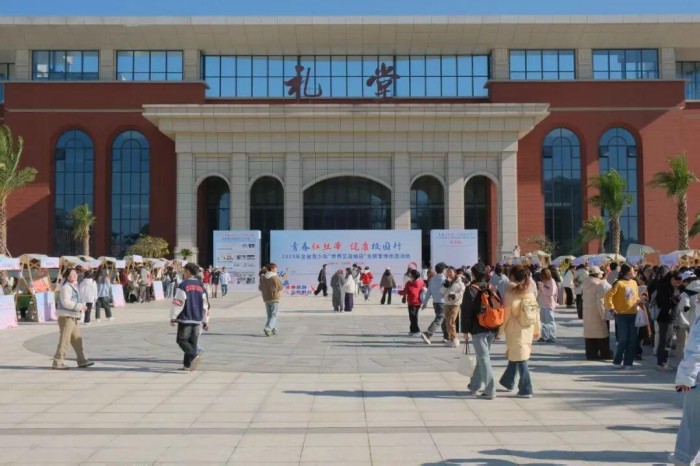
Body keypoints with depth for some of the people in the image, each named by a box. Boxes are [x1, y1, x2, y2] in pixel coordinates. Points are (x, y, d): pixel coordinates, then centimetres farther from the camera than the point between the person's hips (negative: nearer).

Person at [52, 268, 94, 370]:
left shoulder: (73, 286, 18)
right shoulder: (66, 287, -12)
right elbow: (66, 302, -23)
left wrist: (81, 306, 6)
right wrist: (80, 306, -21)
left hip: (72, 317, 10)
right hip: (66, 316, -10)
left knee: (77, 339, 13)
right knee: (64, 340, -7)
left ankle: (82, 360, 19)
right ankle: (57, 362, -2)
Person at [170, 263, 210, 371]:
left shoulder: (183, 285, -8)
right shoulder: (201, 286, 10)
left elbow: (177, 302, -13)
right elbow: (205, 305, 13)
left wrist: (173, 318, -6)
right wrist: (205, 321, 18)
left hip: (185, 319, -5)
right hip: (197, 320, 5)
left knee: (181, 340, 2)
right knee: (193, 342, 10)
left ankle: (194, 356, -19)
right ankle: (187, 365, 10)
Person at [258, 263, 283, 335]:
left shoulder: (263, 277, 3)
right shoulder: (275, 278, -12)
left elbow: (260, 288, 9)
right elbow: (280, 288, -6)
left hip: (266, 299, 5)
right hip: (274, 299, -5)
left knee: (270, 315, 15)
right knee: (273, 315, -2)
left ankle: (274, 330, 19)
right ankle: (268, 328, -19)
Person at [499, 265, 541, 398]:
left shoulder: (510, 294, -15)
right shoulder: (530, 294, 0)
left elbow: (505, 315, -12)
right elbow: (536, 313, 3)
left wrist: (500, 330, -1)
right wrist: (537, 330, 13)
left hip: (515, 332, -5)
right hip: (528, 331, 5)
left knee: (520, 360, 2)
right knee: (514, 356, 20)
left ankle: (526, 390, 3)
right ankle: (508, 382, 35)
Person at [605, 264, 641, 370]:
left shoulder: (634, 283, 12)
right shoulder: (619, 283, -8)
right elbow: (609, 295, -13)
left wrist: (639, 302, 3)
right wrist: (611, 308, -19)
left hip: (633, 314, 6)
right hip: (622, 315, -6)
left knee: (632, 340, 4)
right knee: (623, 339, -7)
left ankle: (628, 362, 13)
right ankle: (617, 361, 9)